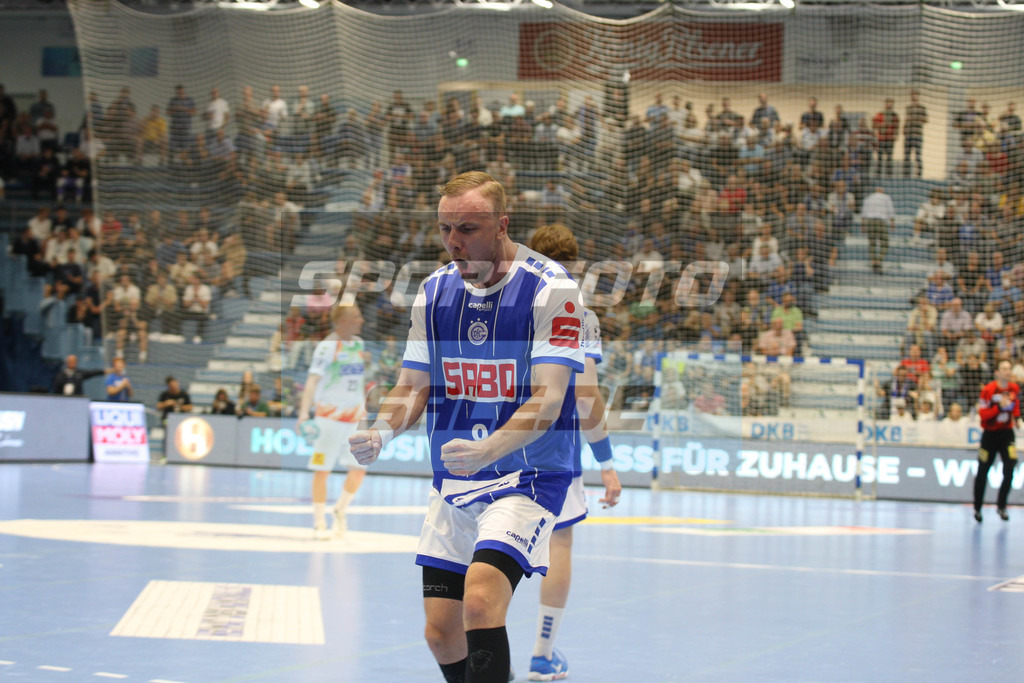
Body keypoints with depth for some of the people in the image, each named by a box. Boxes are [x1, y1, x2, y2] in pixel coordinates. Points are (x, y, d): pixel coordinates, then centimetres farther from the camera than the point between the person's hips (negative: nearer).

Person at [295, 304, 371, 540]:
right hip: (329, 416, -6)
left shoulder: (359, 344, 8)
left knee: (359, 469, 2)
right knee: (322, 470, -1)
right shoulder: (326, 347, -12)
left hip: (355, 417, 6)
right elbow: (313, 380, -19)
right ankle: (319, 524, 8)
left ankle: (340, 510, 25)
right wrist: (304, 413, -29)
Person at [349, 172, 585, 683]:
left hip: (527, 475, -6)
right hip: (453, 485, 6)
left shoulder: (550, 289, -13)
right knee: (441, 634, 6)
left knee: (480, 601, -26)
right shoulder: (434, 291, 4)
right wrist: (382, 431, -15)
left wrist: (487, 451, -37)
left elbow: (547, 400, -20)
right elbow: (414, 386, 8)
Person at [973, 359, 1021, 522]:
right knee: (982, 473, 6)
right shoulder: (988, 390, -15)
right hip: (990, 434, -3)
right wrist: (999, 407, -29)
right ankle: (977, 508, 22)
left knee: (1010, 469, -14)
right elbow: (982, 413, -17)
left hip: (1006, 433, 3)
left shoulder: (1014, 389, -1)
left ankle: (1001, 505, -1)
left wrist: (1016, 417, 4)